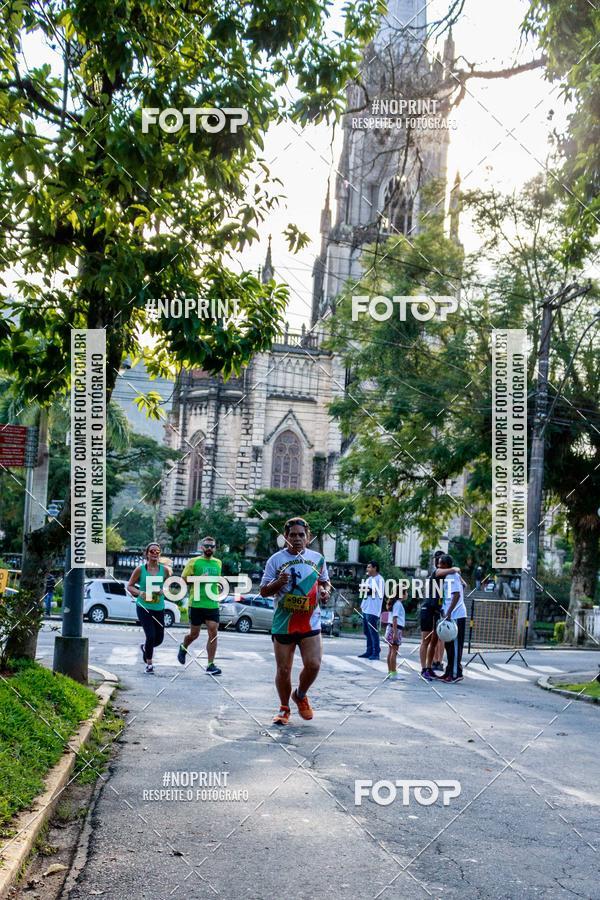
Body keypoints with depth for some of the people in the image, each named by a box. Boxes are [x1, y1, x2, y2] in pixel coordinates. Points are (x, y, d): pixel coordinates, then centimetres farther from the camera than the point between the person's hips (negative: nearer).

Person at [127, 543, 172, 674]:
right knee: (151, 636, -13)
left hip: (159, 608, 3)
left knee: (159, 638, 7)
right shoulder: (140, 569, -6)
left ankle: (145, 648, 43)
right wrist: (139, 593, -18)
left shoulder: (165, 570, 0)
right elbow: (130, 586, 0)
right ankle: (149, 664, 8)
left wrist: (163, 591, -13)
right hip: (143, 607, -3)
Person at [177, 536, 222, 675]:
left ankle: (210, 665, -3)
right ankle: (183, 648, 41)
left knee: (213, 633, -8)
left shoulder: (218, 563, 13)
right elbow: (183, 580, -3)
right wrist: (198, 580, -15)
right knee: (194, 634, 8)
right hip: (196, 604, -3)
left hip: (213, 605, 3)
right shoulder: (193, 562, -1)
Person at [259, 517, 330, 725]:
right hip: (283, 624, -1)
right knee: (283, 669, 4)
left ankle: (300, 695, 20)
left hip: (310, 623, 1)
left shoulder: (317, 558, 6)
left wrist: (325, 591, -1)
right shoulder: (276, 560, -1)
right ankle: (284, 708, 25)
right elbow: (263, 591, 0)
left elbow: (325, 581, 22)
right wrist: (278, 583, -19)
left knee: (313, 665, -10)